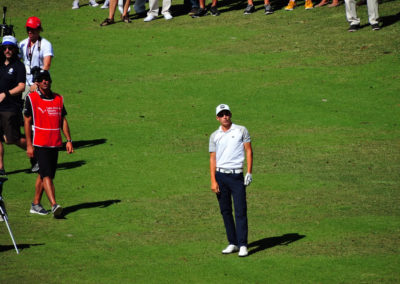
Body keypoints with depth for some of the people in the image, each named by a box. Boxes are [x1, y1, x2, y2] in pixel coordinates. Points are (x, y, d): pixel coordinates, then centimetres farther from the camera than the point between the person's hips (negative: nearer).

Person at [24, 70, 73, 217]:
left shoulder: (58, 99, 10)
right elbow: (27, 122, -3)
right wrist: (29, 145, -7)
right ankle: (54, 205, -24)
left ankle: (36, 204, 21)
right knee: (46, 174, -15)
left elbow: (63, 121, 16)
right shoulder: (31, 98, -4)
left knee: (44, 175, 11)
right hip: (39, 143, -5)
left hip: (55, 144, 5)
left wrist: (69, 140, 8)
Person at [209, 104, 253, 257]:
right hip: (220, 176, 3)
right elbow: (213, 158, 7)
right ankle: (232, 243, 12)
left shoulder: (241, 130, 5)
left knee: (240, 211, -9)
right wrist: (213, 181, -2)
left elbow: (249, 151, 4)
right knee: (225, 211, 5)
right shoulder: (214, 136, 10)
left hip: (237, 176, -3)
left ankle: (243, 245, -10)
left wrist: (249, 172, -7)